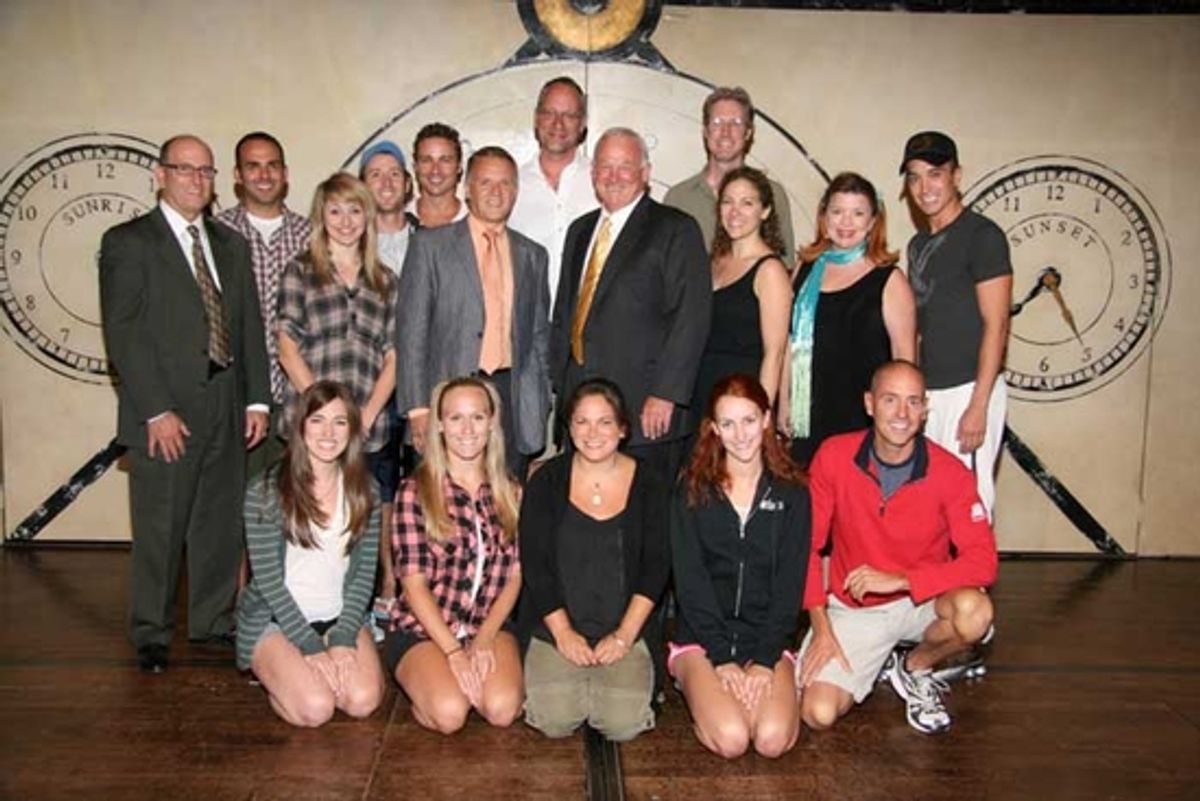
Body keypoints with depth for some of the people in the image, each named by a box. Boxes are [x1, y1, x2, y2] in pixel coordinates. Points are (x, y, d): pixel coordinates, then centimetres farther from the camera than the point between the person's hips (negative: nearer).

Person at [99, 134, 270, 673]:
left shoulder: (231, 245, 16)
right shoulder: (128, 242, -2)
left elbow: (250, 326, 14)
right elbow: (123, 334, -8)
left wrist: (257, 400, 5)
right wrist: (156, 411, -15)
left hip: (227, 410, 5)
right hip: (165, 413, -5)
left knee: (221, 524, 11)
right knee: (159, 530, 4)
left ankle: (213, 622, 26)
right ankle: (151, 635, 19)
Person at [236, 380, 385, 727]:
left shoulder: (364, 490, 0)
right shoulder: (266, 491, -12)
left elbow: (364, 571, 0)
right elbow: (267, 578, -12)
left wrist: (343, 638, -13)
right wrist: (311, 646, -16)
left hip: (339, 618, 4)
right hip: (276, 620, -3)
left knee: (363, 700, -20)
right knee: (315, 708, -24)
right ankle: (274, 675, 10)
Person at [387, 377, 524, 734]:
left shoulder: (510, 493, 5)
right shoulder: (415, 491, -6)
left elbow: (515, 576, 3)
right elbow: (414, 582, -9)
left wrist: (483, 640, -11)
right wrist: (454, 652, -16)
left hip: (490, 627, 2)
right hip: (422, 629, -2)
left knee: (502, 708, -24)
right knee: (449, 713, -26)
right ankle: (428, 682, 7)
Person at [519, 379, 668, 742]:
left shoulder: (648, 486, 3)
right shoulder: (547, 481, 1)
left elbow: (655, 566, -1)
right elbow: (533, 564, -2)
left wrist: (624, 635, -10)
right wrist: (562, 632, -10)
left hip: (626, 633, 0)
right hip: (555, 631, 0)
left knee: (623, 724, -16)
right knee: (555, 721, -18)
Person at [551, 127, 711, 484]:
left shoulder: (676, 230, -3)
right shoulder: (580, 230, 18)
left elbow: (690, 318, -10)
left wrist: (665, 394, -16)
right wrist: (559, 381, 14)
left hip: (645, 407, -6)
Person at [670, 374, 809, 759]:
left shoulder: (791, 493, 3)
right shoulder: (692, 492, 0)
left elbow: (790, 585, 0)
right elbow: (690, 582, -4)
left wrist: (764, 660, -10)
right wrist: (723, 659, -13)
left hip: (769, 641, 1)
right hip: (702, 639, -1)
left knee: (773, 739, -22)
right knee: (731, 738, -23)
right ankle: (704, 691, 8)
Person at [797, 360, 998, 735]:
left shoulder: (950, 472, -14)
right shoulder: (834, 456, -13)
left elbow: (982, 560, -19)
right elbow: (807, 544, -6)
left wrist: (898, 579, -27)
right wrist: (820, 626, -11)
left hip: (921, 601, 0)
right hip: (853, 609, 0)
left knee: (974, 612, -34)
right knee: (818, 713, -17)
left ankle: (914, 667, 2)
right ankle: (873, 661, 18)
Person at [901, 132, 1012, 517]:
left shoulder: (982, 236, -7)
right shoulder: (919, 244, 15)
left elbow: (996, 325, -12)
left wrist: (978, 406, -18)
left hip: (968, 389, -7)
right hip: (926, 391, 7)